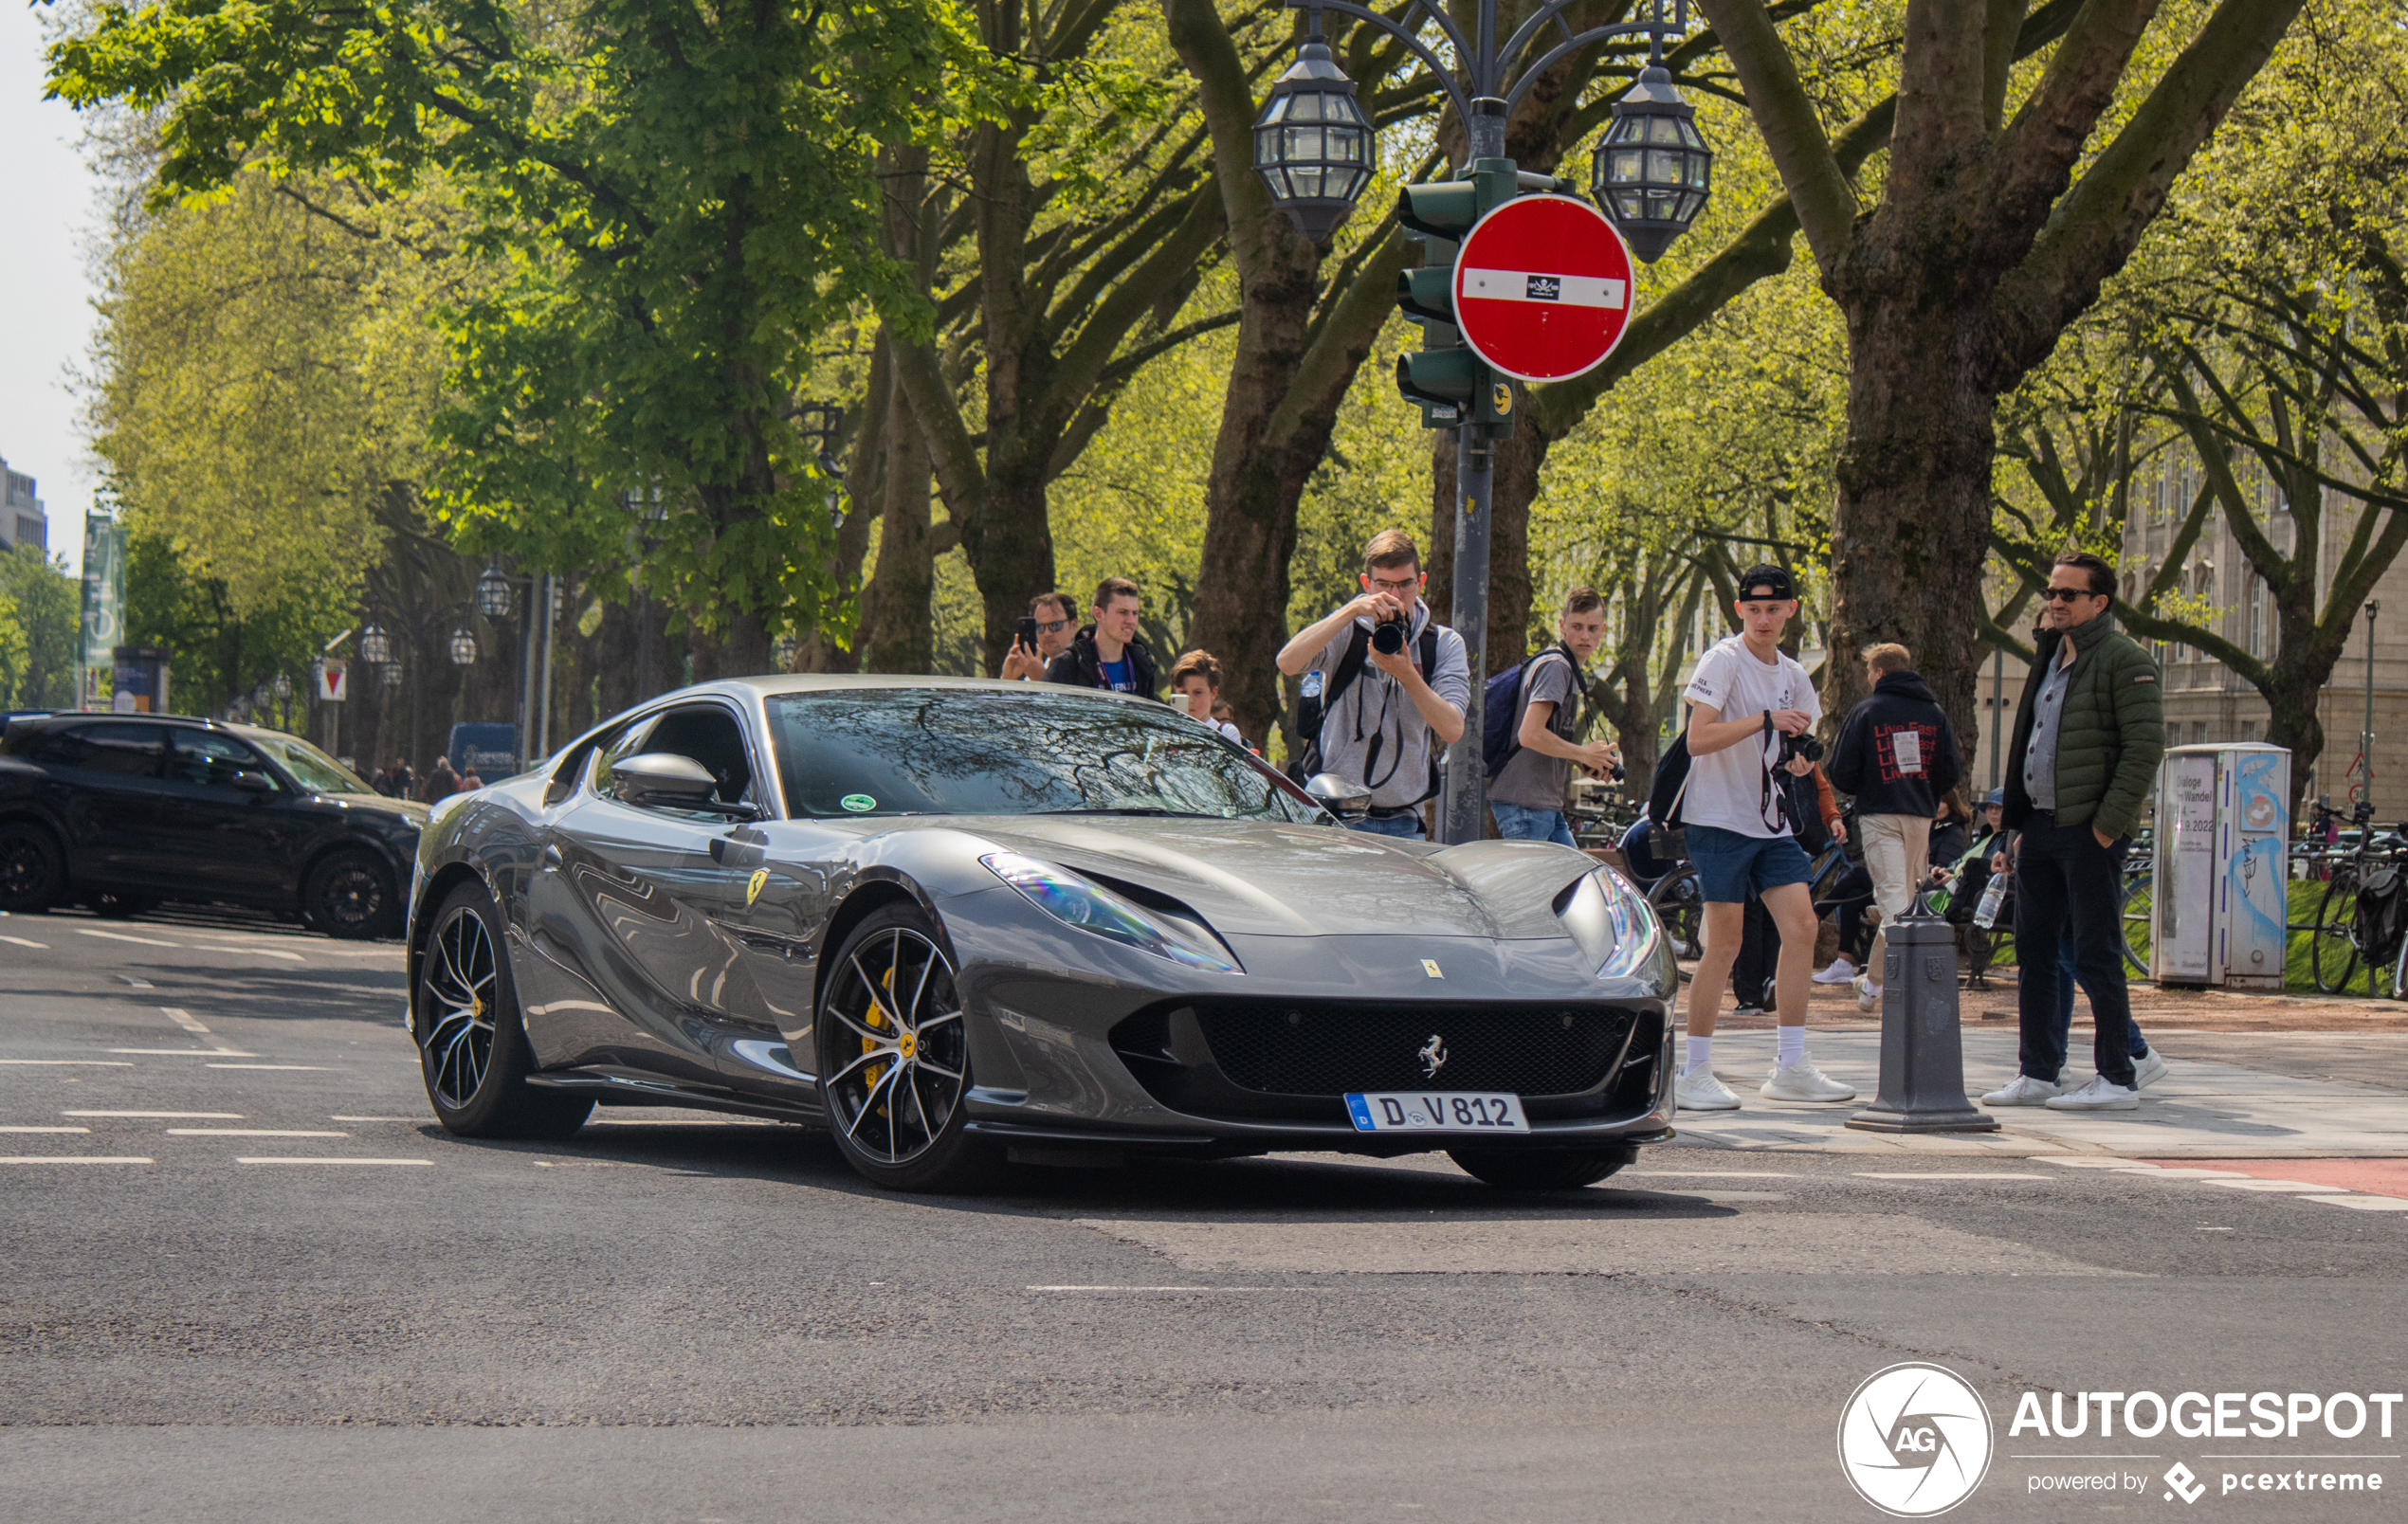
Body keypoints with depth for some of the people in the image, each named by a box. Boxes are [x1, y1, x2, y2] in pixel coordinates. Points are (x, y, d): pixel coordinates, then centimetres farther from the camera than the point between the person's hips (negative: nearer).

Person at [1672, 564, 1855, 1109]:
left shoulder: (1792, 675, 13)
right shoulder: (1723, 661, -9)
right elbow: (1697, 740, -20)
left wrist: (1801, 759, 0)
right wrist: (1765, 719, -26)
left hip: (1771, 820, 7)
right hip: (1719, 818, -7)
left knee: (1801, 926, -3)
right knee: (1725, 942, -8)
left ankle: (1791, 1068, 3)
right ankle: (1694, 1074, 1)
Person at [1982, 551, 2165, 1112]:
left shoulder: (2124, 661, -9)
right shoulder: (2050, 658, 18)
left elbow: (2145, 746, -15)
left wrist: (2108, 824, -18)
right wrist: (2020, 823, 16)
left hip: (2089, 831, -9)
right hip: (2039, 825, 9)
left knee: (2096, 956, -6)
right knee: (2034, 952, 10)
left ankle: (2117, 1080, 0)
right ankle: (2038, 1073, 17)